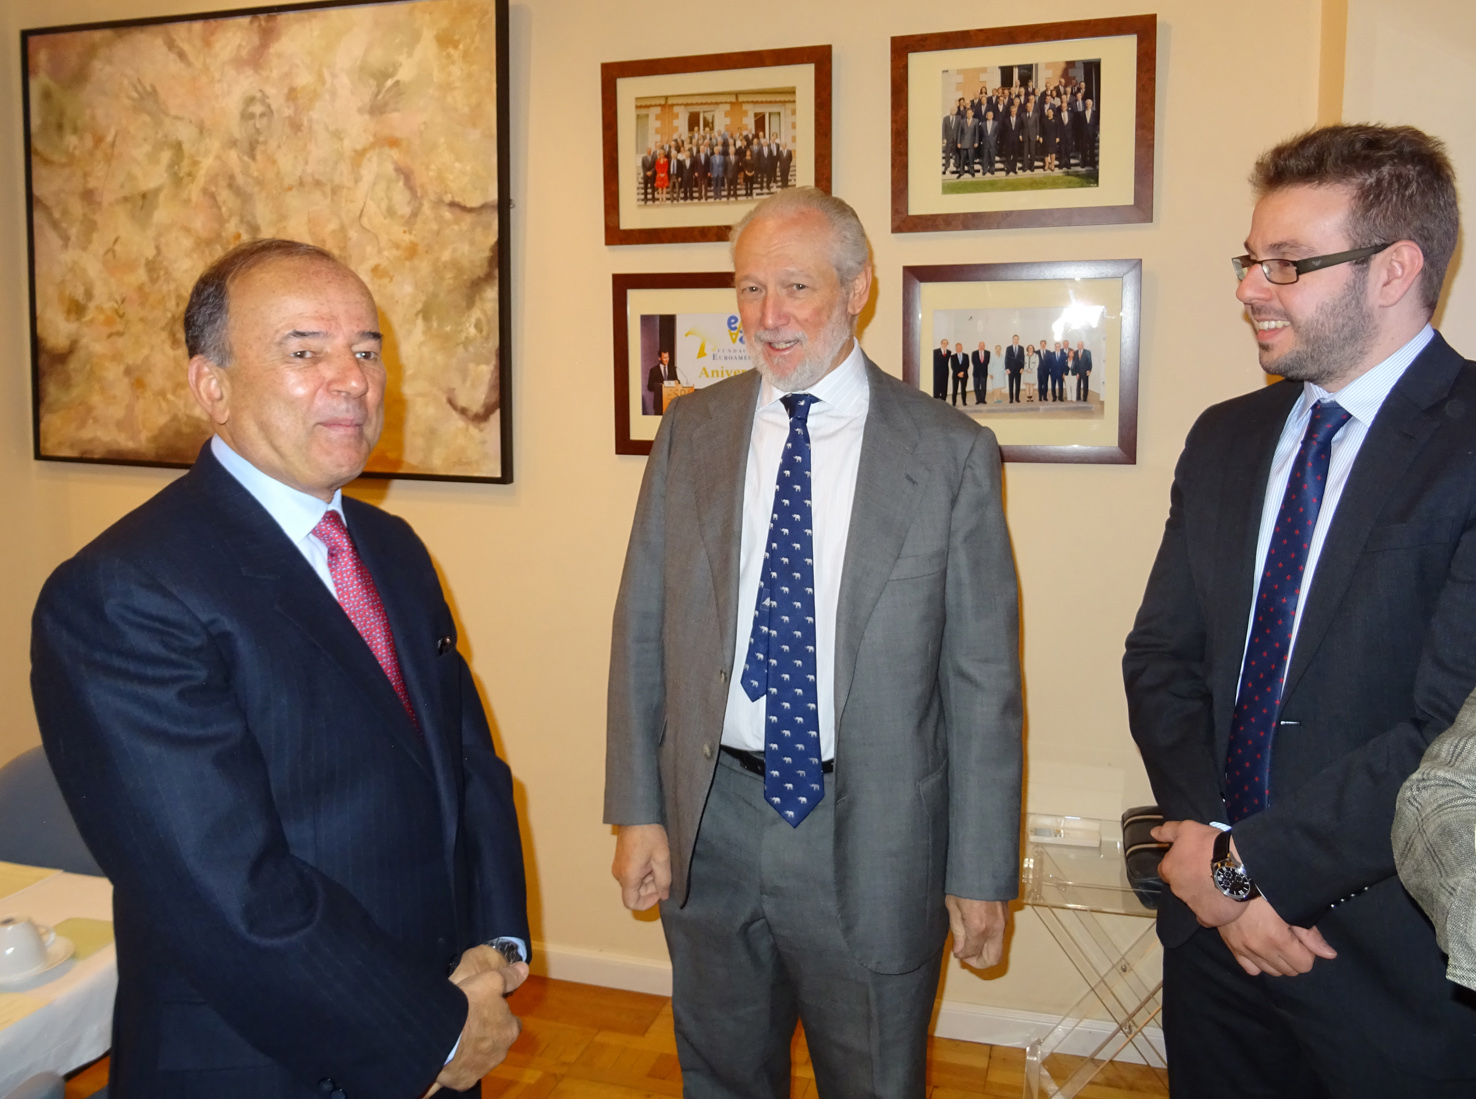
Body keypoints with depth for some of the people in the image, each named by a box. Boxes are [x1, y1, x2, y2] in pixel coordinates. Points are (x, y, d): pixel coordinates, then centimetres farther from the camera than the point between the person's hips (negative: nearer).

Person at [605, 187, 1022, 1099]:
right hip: (710, 824, 3)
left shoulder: (951, 453, -8)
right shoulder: (691, 432, 1)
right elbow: (643, 629, 3)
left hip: (872, 846, -2)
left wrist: (982, 873, -5)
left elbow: (983, 681, -7)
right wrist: (638, 811, 0)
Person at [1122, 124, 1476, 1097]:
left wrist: (1248, 862, -15)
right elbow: (1161, 658, 6)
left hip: (1396, 958, -5)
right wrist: (1208, 837, -8)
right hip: (1215, 918, 5)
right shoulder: (1225, 440, 6)